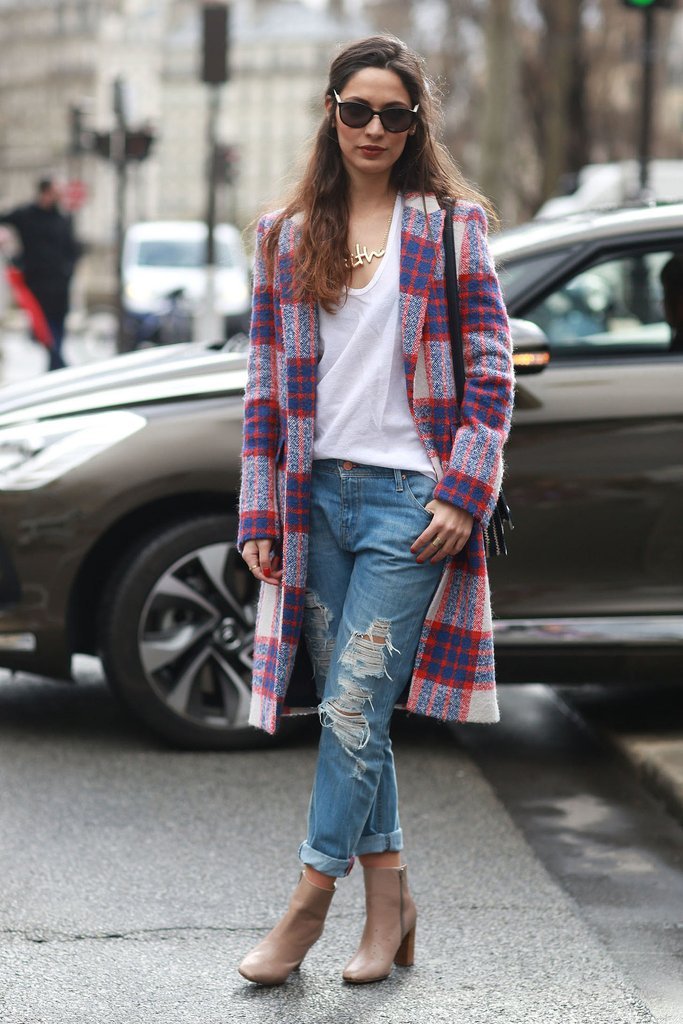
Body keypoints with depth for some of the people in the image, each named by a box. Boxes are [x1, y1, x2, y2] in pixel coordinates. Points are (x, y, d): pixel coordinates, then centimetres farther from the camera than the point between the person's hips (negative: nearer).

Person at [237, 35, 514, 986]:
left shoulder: (450, 226, 2)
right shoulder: (287, 235, 11)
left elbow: (491, 371, -1)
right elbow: (267, 381, 11)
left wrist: (461, 495, -9)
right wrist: (259, 514, 6)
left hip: (412, 498, -4)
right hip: (318, 495, 4)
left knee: (356, 707, -7)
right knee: (354, 710, 8)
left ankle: (310, 899, 4)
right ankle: (389, 897, 18)